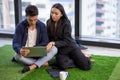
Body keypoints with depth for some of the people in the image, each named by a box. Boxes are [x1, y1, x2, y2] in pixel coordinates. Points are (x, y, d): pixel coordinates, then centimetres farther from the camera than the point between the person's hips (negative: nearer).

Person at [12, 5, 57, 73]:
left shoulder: (42, 26, -5)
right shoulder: (20, 26, -11)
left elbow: (45, 42, -6)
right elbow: (15, 44, -16)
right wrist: (20, 50, -40)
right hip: (25, 53, -2)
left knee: (54, 49, -24)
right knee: (17, 56, -36)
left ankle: (33, 66, -35)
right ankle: (43, 62, -23)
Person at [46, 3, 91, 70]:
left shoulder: (66, 23, -14)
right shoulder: (49, 22, 0)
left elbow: (67, 41, -19)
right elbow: (48, 37, 8)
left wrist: (54, 43, -31)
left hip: (70, 47, -3)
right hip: (60, 49, 3)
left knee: (86, 66, -16)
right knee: (62, 65, -31)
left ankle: (81, 55, 18)